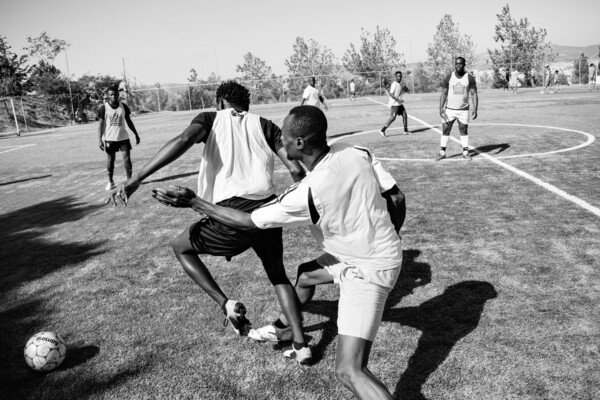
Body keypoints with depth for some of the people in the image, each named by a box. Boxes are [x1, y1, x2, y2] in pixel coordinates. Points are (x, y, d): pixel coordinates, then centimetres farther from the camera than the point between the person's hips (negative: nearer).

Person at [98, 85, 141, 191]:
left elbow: (129, 121, 11)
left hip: (123, 137, 2)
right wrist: (100, 140, -11)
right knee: (110, 160, 7)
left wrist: (136, 134, 11)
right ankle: (110, 182, 21)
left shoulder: (123, 106, 1)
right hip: (109, 139, -2)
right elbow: (101, 124, -5)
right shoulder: (104, 108, -7)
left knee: (127, 159, -3)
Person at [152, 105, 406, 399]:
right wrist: (388, 236, 18)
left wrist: (193, 202, -10)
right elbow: (397, 198, -1)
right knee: (306, 274, 31)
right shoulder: (358, 153, -12)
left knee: (348, 371, -12)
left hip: (368, 269, -9)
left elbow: (250, 222, -17)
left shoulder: (306, 195, -31)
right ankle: (283, 327, 61)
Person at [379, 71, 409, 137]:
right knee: (392, 118, -14)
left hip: (399, 104, 9)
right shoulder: (394, 84, -15)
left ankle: (406, 131, 17)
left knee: (405, 115, 8)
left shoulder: (399, 84, 13)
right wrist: (398, 100, -25)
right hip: (394, 104, -9)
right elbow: (391, 94, -22)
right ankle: (382, 131, -11)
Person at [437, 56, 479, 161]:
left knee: (464, 131, 5)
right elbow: (444, 94, 0)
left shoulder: (470, 78, -3)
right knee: (445, 131, 0)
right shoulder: (449, 77, -1)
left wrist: (475, 109, -15)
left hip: (463, 110, 0)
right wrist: (441, 108, -10)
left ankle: (465, 153, 13)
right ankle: (442, 152, 8)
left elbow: (474, 94, -4)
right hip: (449, 109, 0)